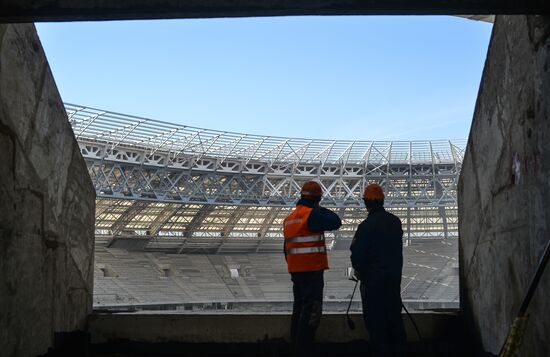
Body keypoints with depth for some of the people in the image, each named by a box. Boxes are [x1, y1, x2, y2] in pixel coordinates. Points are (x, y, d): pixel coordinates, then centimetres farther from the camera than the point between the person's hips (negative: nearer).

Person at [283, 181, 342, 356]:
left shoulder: (290, 217, 15)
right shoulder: (312, 214, -13)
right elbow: (336, 222, -13)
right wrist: (322, 210, 2)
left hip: (296, 269, 9)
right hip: (312, 269, -9)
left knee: (299, 306, 16)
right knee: (312, 309, -6)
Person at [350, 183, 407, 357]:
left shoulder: (366, 225, -18)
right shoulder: (395, 221, 3)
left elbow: (357, 254, -15)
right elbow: (397, 248, 12)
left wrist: (359, 271, 3)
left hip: (373, 279, -7)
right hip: (394, 277, 7)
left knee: (375, 321, 1)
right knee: (394, 316, 16)